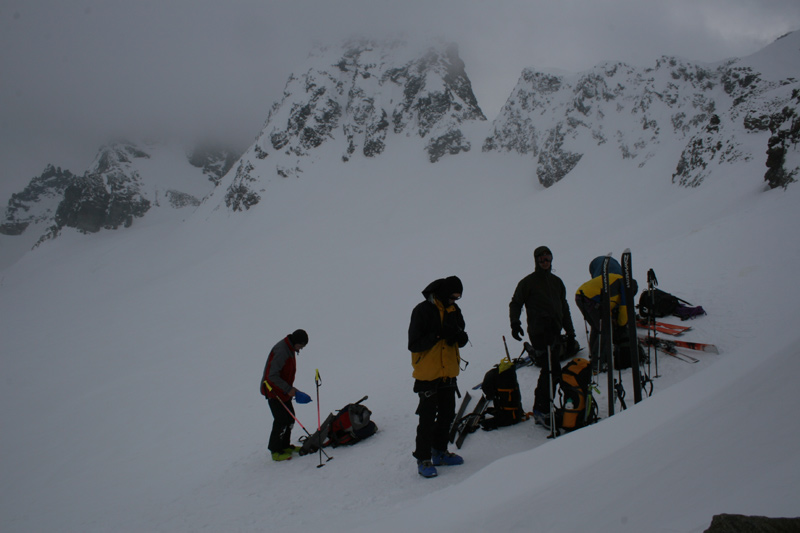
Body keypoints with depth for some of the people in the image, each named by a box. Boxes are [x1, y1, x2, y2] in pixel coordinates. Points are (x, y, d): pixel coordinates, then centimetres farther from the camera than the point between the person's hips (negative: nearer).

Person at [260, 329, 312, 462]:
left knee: (290, 418, 13)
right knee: (281, 421, -8)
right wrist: (288, 389, -26)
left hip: (283, 391, 10)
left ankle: (285, 446, 26)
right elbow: (272, 375, -27)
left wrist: (292, 389, 17)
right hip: (274, 391, -10)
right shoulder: (281, 351, -24)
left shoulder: (289, 349, 9)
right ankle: (275, 451, 4)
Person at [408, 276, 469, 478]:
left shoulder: (453, 310, 7)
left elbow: (462, 340, 12)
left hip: (448, 373, 7)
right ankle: (423, 459, 8)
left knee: (447, 414, 16)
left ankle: (439, 452, 31)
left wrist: (459, 336, -12)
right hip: (427, 374, -7)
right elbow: (414, 344, -17)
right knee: (428, 418, -3)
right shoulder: (422, 311, -13)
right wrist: (438, 335, -26)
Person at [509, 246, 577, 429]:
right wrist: (515, 323, -13)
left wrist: (570, 333, 22)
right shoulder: (528, 282, 2)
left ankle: (539, 408, 18)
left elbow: (564, 308, 25)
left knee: (549, 370, 7)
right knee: (553, 370, -15)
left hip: (555, 331, 6)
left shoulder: (557, 281, 19)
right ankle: (543, 410, -9)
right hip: (539, 331, -6)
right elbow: (515, 303, 4)